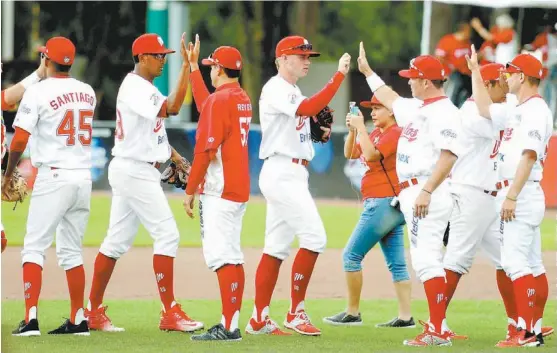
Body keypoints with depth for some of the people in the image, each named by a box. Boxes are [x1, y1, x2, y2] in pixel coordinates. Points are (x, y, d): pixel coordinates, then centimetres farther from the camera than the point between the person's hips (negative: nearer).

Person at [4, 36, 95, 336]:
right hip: (83, 177, 6)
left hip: (53, 176, -6)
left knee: (34, 246, -3)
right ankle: (78, 320, 12)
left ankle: (31, 319, -13)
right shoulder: (87, 92, 9)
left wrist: (8, 174, 3)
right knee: (71, 251, 14)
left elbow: (20, 140, -11)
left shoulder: (38, 91, -9)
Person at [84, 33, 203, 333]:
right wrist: (186, 68, -29)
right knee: (167, 235, -10)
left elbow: (153, 128, 23)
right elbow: (170, 109, -30)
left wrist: (173, 155, 11)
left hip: (131, 172, 10)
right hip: (135, 171, -10)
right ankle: (170, 313, -9)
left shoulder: (145, 88, 16)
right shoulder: (134, 88, -16)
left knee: (118, 240, 11)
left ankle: (93, 312, 15)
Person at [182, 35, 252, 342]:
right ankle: (230, 323, 16)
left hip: (218, 190, -10)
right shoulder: (243, 99, 13)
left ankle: (229, 327, -17)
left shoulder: (219, 100, -13)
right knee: (232, 257, 13)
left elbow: (206, 151, -17)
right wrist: (193, 66, 39)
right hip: (239, 189, 10)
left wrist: (190, 190, -11)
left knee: (221, 257, -12)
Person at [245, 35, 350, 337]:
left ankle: (259, 320, 11)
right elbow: (308, 108, -29)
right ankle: (296, 313, -8)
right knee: (314, 236, -14)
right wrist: (338, 76, -31)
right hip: (281, 173, -10)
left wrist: (319, 131, 4)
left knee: (277, 247, 9)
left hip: (294, 173, 10)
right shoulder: (275, 89, -13)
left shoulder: (293, 91, 19)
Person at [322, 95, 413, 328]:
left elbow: (372, 155, -26)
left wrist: (361, 127, -19)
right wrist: (352, 130, 1)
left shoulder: (395, 133, -12)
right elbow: (350, 154, 16)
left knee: (351, 255, -5)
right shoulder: (376, 133, 16)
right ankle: (405, 316, 3)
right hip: (391, 206, 10)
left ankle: (353, 313, -1)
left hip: (384, 202, -10)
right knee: (396, 264, 5)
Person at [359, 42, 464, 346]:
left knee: (426, 259, -15)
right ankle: (436, 324, 15)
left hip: (430, 194, -11)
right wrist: (367, 72, 43)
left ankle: (439, 331, -18)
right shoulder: (416, 108, 18)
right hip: (413, 193, 11)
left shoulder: (443, 112, -13)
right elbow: (390, 99, 38)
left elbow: (448, 156, -24)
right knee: (426, 260, 11)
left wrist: (426, 192, -30)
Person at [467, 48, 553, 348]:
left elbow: (529, 155, -21)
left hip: (522, 194, -10)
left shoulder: (536, 110, -13)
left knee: (515, 262, -16)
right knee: (532, 264, 11)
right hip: (513, 195, 10)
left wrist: (512, 196, -26)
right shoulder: (517, 110, 16)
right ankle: (535, 330, 14)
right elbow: (485, 109, 29)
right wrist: (475, 71, 28)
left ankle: (525, 332, -20)